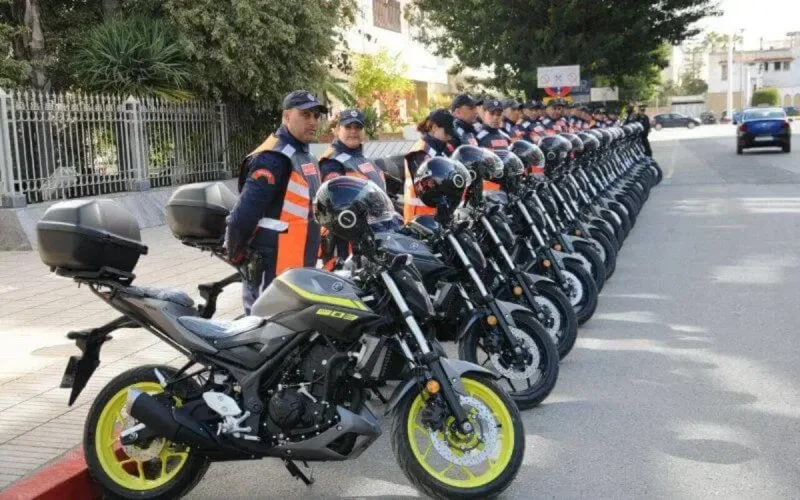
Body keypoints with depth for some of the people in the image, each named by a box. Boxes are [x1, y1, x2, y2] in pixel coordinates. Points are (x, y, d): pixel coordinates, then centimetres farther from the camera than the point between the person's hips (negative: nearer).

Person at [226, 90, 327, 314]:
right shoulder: (272, 158, -18)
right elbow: (244, 213, -23)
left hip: (300, 269, 10)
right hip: (272, 272, -10)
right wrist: (236, 255, -12)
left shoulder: (306, 157, 15)